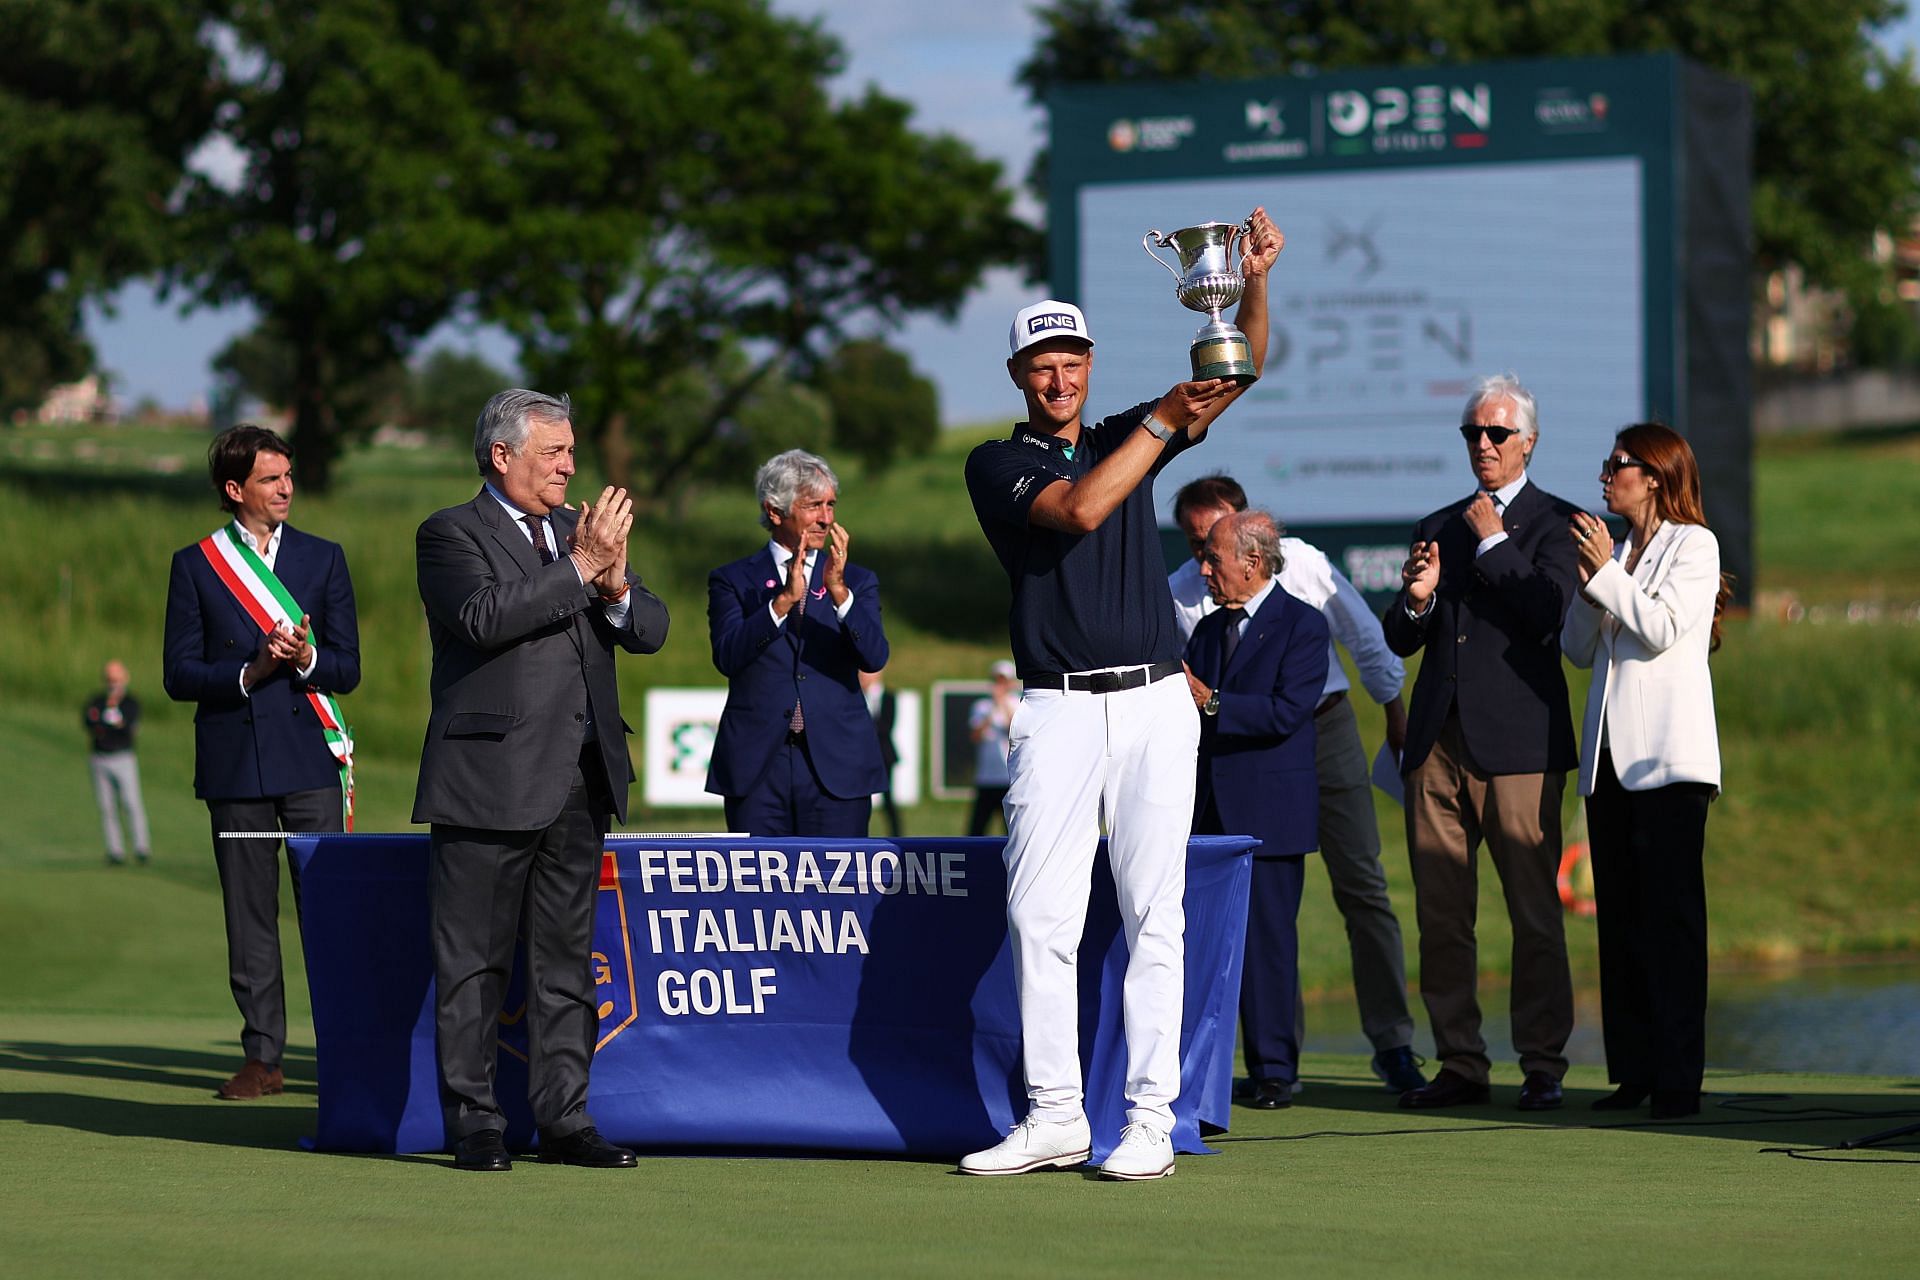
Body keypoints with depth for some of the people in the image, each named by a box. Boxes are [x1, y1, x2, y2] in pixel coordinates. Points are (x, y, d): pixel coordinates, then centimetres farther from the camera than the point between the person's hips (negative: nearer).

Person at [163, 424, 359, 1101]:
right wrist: (249, 673, -13)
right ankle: (262, 1057, 8)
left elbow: (347, 669, 7)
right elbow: (178, 675, 2)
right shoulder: (195, 565, 6)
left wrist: (306, 659, -14)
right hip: (234, 759, 0)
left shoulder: (323, 558, 10)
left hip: (310, 752, 0)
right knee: (249, 916, 3)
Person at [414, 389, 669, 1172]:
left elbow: (650, 631, 12)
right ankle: (473, 1125, 4)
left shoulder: (581, 530, 17)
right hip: (490, 779, -6)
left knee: (566, 959, 8)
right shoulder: (451, 535, -2)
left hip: (579, 784, 6)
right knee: (474, 961, -1)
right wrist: (581, 568, -19)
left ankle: (562, 1120, 12)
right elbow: (484, 616, -20)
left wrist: (617, 587, -9)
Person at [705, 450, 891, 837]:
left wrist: (839, 591, -18)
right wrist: (784, 600, -19)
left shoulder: (857, 582, 13)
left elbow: (874, 658, -3)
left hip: (836, 765, 1)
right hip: (757, 765, -1)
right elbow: (727, 656, -8)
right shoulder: (732, 580, 9)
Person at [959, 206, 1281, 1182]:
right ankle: (1054, 1118, 4)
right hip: (1057, 711, -2)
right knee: (1040, 916, -3)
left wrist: (1254, 280, -11)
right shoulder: (997, 464, 5)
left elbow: (1240, 370, 7)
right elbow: (1078, 510, -14)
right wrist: (1166, 418, -16)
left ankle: (1151, 1120, -2)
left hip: (1155, 705, 2)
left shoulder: (1126, 438, 15)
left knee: (1153, 916, -3)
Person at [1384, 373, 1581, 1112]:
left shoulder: (1554, 523, 3)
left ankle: (1542, 1068, 1)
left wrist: (1493, 543, -10)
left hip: (1516, 743, -5)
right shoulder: (1439, 528, 19)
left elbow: (1546, 613, -13)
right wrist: (1415, 600, -4)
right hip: (1438, 743, 6)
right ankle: (1460, 1065, 10)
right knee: (1440, 914, 4)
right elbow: (1399, 641, 17)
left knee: (1534, 912, -4)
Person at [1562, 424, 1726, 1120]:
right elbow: (1579, 649, 15)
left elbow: (1663, 629, -13)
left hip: (1668, 758, -7)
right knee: (1620, 916, 5)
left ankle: (1678, 1079, -10)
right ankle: (1632, 1071, 8)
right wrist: (1589, 583, 0)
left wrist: (1606, 572, -9)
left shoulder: (1693, 545, 0)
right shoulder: (1616, 550, 18)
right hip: (1610, 758, 7)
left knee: (1671, 915, -9)